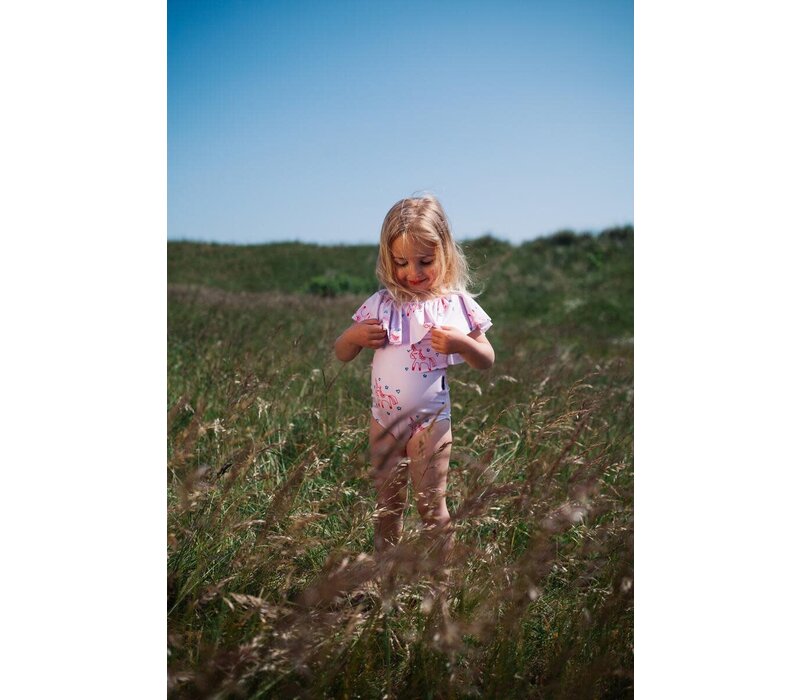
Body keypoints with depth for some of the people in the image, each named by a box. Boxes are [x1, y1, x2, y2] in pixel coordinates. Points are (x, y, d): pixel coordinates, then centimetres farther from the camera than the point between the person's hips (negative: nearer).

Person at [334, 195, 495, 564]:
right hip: (384, 419, 3)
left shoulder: (456, 304, -7)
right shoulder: (381, 303, -1)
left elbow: (486, 360, -1)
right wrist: (354, 336, -16)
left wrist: (460, 343, -21)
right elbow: (342, 353, 7)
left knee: (430, 504, 6)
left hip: (429, 420, -3)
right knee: (387, 503, 17)